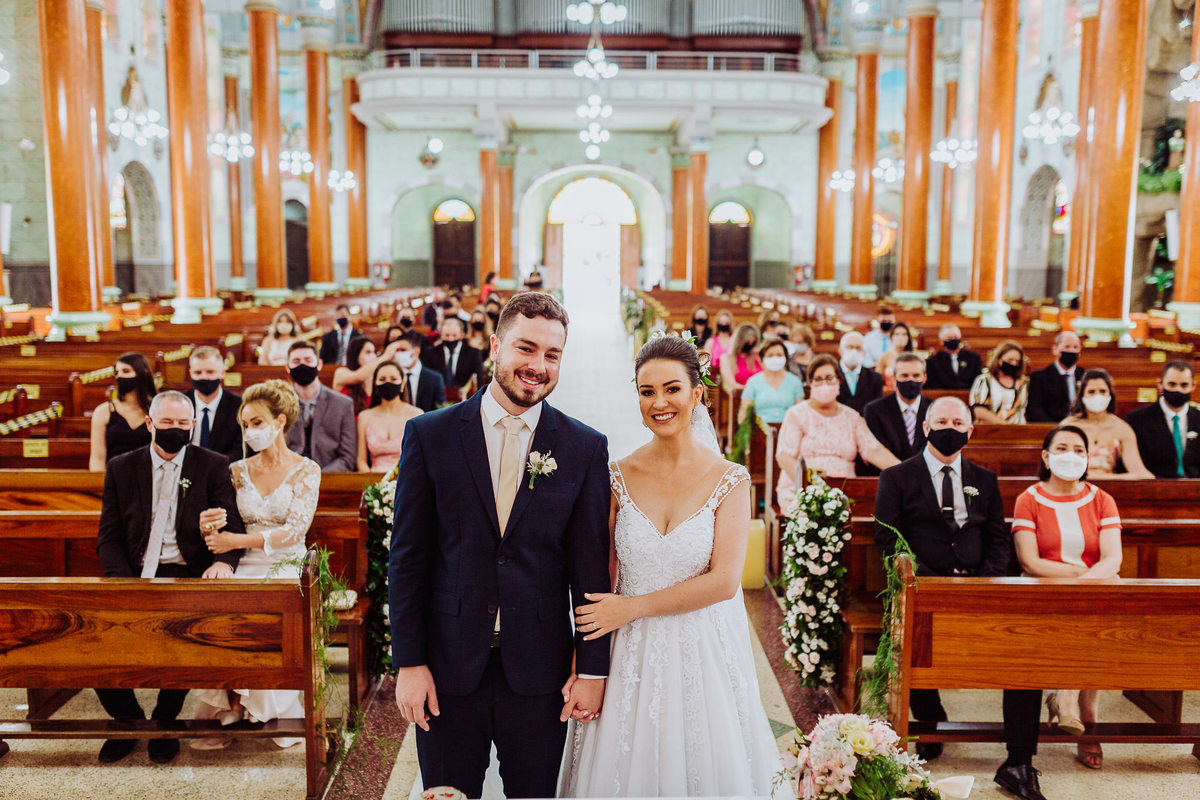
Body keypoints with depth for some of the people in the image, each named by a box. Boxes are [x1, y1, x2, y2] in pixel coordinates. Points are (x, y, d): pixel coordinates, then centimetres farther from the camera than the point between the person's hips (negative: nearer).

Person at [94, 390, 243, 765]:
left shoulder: (213, 466, 4)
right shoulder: (122, 468, 9)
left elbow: (230, 525, -1)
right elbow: (109, 537, 7)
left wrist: (224, 560, -24)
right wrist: (125, 583, -11)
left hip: (188, 575, -2)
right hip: (133, 575, 2)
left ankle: (164, 723, 2)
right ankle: (130, 720, 10)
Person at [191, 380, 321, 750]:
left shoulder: (306, 470, 2)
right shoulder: (238, 471, 14)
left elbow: (295, 530, -10)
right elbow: (223, 530, 11)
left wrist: (237, 540, -17)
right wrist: (208, 526, -14)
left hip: (288, 570, -3)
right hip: (244, 570, 3)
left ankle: (284, 717, -14)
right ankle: (225, 714, -14)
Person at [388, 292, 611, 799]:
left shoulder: (585, 448, -1)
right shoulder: (429, 435, -2)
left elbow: (591, 568, 0)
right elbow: (407, 557, -2)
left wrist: (592, 668, 0)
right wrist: (408, 662, -4)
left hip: (539, 673, 0)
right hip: (448, 665, 0)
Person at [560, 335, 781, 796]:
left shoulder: (729, 480, -6)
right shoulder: (619, 477, -2)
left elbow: (723, 582, -12)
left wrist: (631, 607, -11)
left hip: (703, 654, -1)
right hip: (630, 658, 1)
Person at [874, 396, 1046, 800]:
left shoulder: (984, 480, 19)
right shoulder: (897, 478, 8)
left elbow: (999, 540, 14)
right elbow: (888, 540, -1)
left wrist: (987, 583, -6)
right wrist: (924, 580, -14)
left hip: (978, 584, 3)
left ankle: (1019, 765, -15)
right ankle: (931, 723, 0)